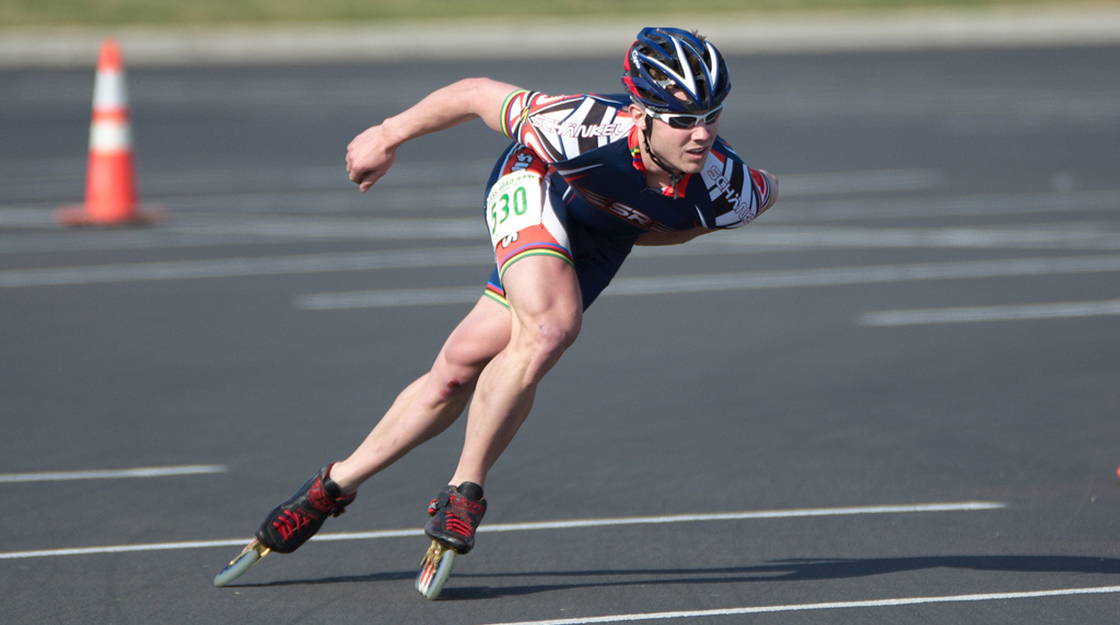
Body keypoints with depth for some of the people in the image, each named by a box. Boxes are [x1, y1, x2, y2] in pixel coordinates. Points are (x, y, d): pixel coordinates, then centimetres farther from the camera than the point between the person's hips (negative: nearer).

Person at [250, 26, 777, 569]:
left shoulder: (724, 192, -32)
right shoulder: (584, 131, -41)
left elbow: (766, 190, -5)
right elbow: (478, 94, -24)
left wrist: (659, 234, -6)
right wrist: (388, 138, -9)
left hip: (599, 244, 4)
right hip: (535, 187, -3)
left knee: (458, 368, -1)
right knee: (550, 327, -29)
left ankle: (338, 484, 13)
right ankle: (464, 490, -11)